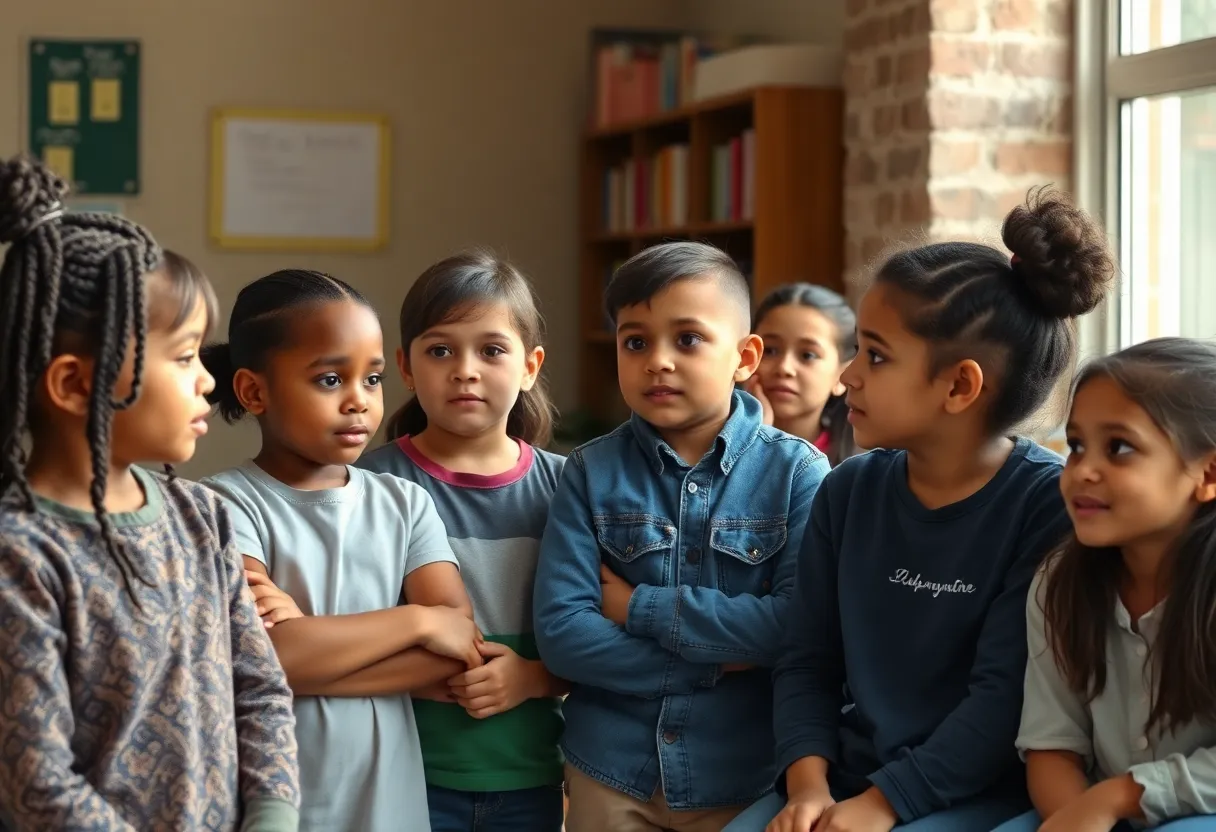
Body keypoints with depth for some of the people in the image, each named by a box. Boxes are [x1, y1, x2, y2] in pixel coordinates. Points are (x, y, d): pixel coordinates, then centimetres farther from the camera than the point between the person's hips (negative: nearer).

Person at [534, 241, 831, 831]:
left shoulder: (796, 471, -7)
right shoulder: (591, 472, -3)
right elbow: (559, 632, -10)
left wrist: (642, 608, -15)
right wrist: (713, 662, -16)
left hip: (748, 777, -1)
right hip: (610, 774, 1)